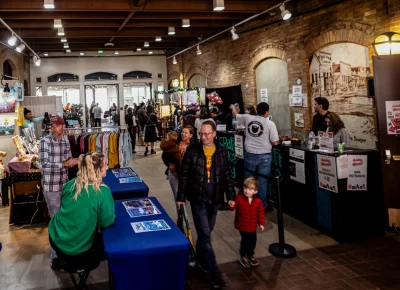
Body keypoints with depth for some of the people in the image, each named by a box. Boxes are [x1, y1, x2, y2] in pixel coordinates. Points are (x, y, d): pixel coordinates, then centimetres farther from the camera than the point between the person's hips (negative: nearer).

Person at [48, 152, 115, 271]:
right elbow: (107, 222, -13)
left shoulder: (70, 184, -5)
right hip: (77, 250, -6)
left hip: (56, 239, 6)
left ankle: (64, 259, 24)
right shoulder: (103, 192, -24)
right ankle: (76, 264, 15)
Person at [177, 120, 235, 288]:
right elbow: (184, 175, -4)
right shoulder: (192, 150, -8)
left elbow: (227, 175, 7)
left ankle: (200, 257, 40)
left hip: (214, 199, 3)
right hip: (198, 198, -3)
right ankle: (214, 271, 5)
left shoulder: (222, 152, 0)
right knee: (205, 234, -3)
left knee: (206, 232, 16)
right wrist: (181, 197, -3)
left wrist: (231, 196, 5)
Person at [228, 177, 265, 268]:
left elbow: (260, 213, 2)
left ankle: (250, 256, 40)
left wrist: (261, 223, 1)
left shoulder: (258, 201, -6)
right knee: (246, 240, -5)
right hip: (242, 225, -4)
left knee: (253, 241, 15)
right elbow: (234, 206, -15)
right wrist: (232, 205, -38)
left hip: (252, 226, 4)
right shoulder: (239, 197, -13)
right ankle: (243, 256, 20)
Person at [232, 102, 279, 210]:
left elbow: (235, 115, 19)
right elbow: (275, 143, -11)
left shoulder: (248, 118, -1)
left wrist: (233, 107, 40)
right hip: (264, 156, -3)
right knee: (262, 181, 7)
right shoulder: (270, 123, -10)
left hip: (250, 155, 3)